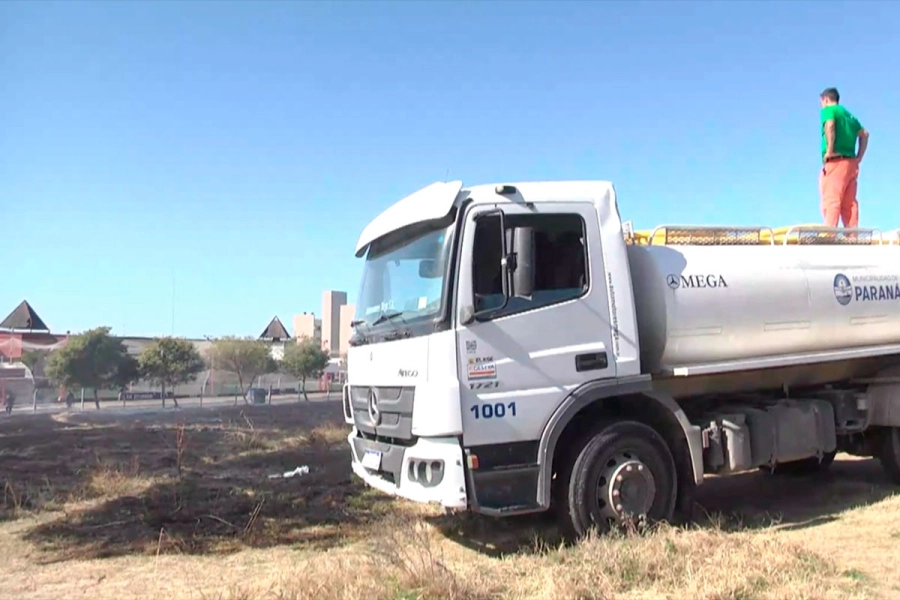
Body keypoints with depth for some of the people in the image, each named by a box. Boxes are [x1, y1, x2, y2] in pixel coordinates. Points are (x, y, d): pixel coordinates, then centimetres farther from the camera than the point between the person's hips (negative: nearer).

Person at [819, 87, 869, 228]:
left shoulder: (828, 109, 1)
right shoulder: (849, 114, 24)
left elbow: (830, 126, -20)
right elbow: (864, 134, 21)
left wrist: (830, 150, -17)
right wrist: (859, 157, 17)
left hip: (836, 161, -7)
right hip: (851, 163, 7)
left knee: (831, 201, -14)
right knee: (849, 204, 5)